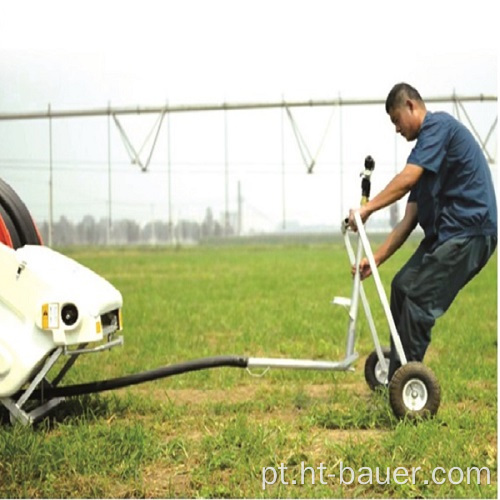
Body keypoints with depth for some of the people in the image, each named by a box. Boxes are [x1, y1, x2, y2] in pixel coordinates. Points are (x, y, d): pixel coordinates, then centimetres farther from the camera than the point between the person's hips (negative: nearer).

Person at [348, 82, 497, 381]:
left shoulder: (438, 124, -7)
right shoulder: (427, 147, 20)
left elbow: (408, 179, -21)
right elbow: (410, 219, 17)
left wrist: (367, 209, -15)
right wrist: (376, 259, 13)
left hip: (468, 232, -10)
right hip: (445, 234, 10)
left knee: (418, 300, -11)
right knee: (402, 287, 12)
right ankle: (397, 380, 19)